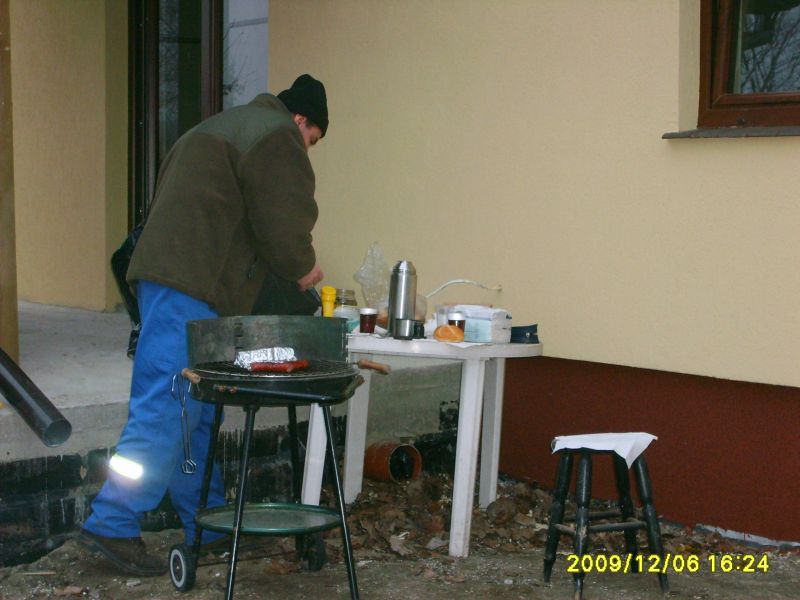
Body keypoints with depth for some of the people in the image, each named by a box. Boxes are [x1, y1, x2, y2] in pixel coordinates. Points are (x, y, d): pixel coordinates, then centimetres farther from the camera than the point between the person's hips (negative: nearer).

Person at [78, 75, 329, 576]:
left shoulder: (216, 129, 30)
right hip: (190, 290, -10)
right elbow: (283, 224, -9)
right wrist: (303, 267, 10)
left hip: (164, 279, 10)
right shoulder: (276, 137, -1)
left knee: (199, 412, 13)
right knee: (166, 409, -11)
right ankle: (114, 524, -12)